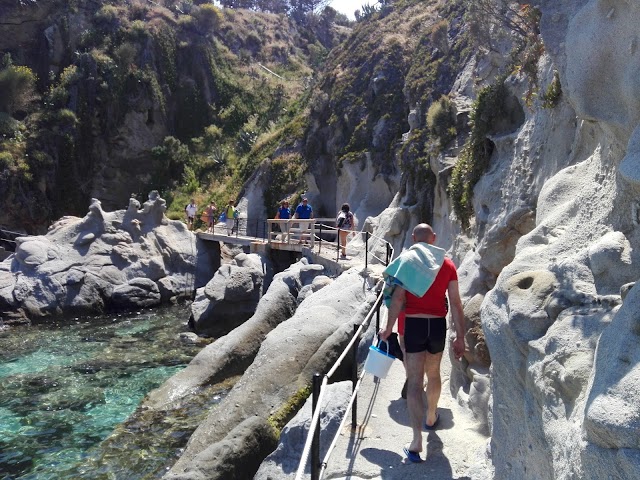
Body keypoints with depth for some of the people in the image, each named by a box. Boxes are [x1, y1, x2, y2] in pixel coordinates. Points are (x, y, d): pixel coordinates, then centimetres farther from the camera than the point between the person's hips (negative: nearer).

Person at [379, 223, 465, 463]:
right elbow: (455, 303, 0)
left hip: (413, 324, -3)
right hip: (438, 325, 3)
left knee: (415, 381, -2)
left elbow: (398, 297, -11)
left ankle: (417, 441, -9)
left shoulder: (407, 259, -4)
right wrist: (460, 337, 4)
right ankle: (431, 417, 46)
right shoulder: (447, 264, 3)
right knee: (433, 374, 24)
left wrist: (388, 329, -5)